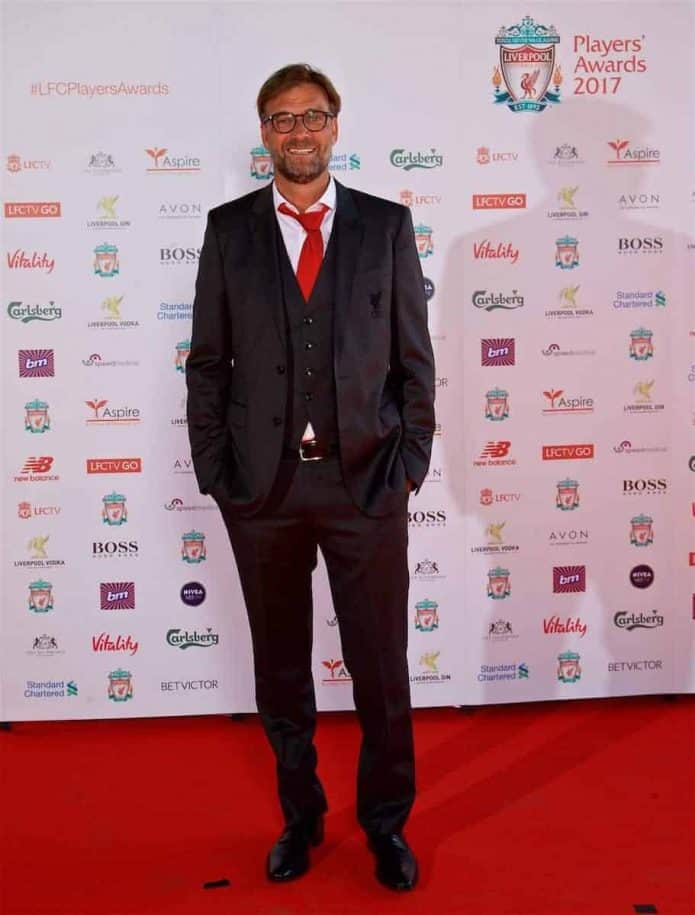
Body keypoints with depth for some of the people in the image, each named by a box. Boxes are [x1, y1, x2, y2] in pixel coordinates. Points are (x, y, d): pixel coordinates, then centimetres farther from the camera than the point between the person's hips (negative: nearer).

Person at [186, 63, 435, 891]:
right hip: (261, 483, 1)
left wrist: (409, 465, -3)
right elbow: (208, 363, 4)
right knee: (280, 667, 14)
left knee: (381, 666, 9)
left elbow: (414, 357, 3)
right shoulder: (228, 227, 6)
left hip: (366, 481, -1)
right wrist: (214, 473, -1)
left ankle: (386, 823, 32)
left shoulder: (386, 224, 4)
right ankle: (300, 816, 35)